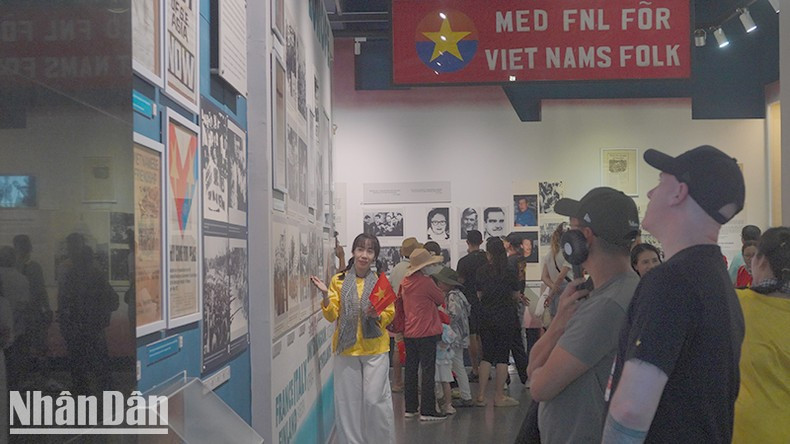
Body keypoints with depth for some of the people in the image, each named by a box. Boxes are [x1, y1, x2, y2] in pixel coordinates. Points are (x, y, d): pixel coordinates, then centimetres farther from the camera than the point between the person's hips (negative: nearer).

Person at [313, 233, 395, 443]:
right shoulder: (339, 280, 3)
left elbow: (390, 314, 6)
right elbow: (332, 315, 0)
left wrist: (378, 315, -15)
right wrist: (326, 295, -16)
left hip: (374, 349, -1)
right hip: (346, 348, 1)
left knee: (376, 399, -2)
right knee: (348, 400, 4)